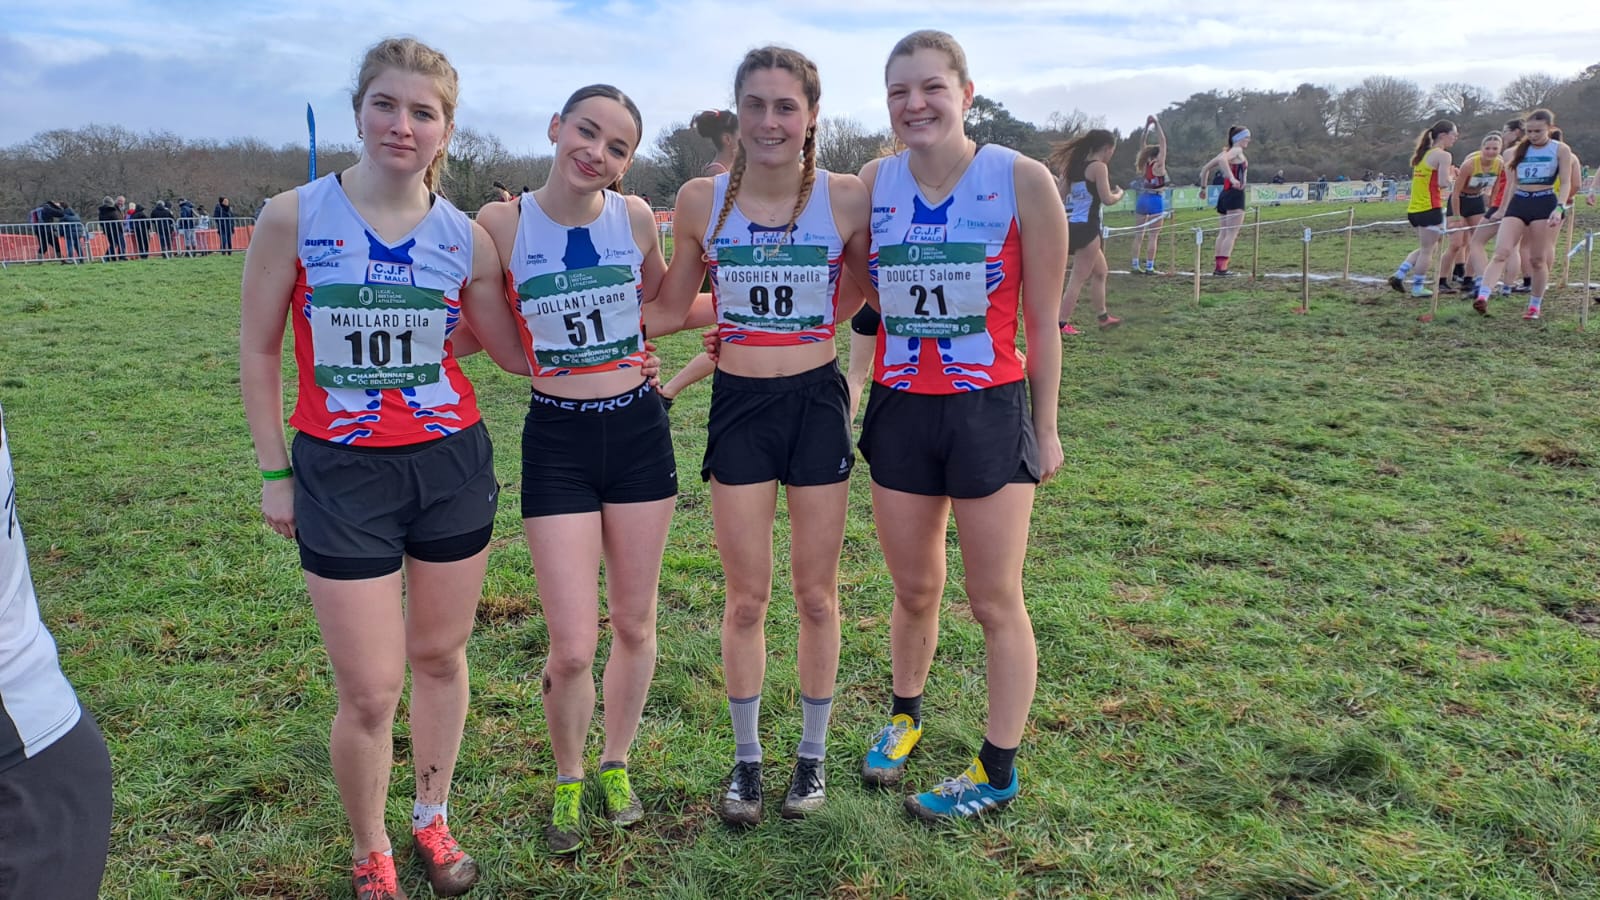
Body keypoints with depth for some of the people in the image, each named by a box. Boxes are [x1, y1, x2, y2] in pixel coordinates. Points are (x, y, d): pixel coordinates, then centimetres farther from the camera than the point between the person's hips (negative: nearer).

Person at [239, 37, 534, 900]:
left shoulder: (467, 237, -2)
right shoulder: (294, 217, -6)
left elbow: (518, 353, 7)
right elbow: (258, 349, 2)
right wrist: (274, 472, 2)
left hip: (452, 465, 2)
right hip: (342, 474, -2)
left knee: (440, 655, 15)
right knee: (371, 692, 0)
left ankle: (433, 820, 40)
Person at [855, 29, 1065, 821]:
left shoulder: (1021, 182, -10)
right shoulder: (872, 185, 0)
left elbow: (1041, 320, -4)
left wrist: (1045, 426, -1)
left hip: (990, 413, -3)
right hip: (899, 412, 3)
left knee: (995, 603, 8)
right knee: (914, 593, 18)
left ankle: (998, 771, 26)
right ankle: (905, 713, 45)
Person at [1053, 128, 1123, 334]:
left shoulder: (1075, 166, 13)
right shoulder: (1099, 167, -10)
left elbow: (1060, 196, 7)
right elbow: (1107, 200, -13)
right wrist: (1119, 194, 5)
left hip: (1073, 226, 9)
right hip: (1086, 228, -9)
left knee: (1100, 271, 23)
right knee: (1078, 278, -4)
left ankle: (1102, 316, 31)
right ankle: (1061, 324, -5)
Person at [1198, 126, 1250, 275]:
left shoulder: (1227, 151, 18)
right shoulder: (1237, 151, -6)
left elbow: (1206, 168, 20)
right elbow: (1222, 159, -28)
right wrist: (1233, 178, -35)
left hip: (1225, 194, 9)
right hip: (1235, 195, -9)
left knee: (1223, 233, 9)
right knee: (1232, 233, -11)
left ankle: (1218, 266, 9)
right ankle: (1222, 267, -17)